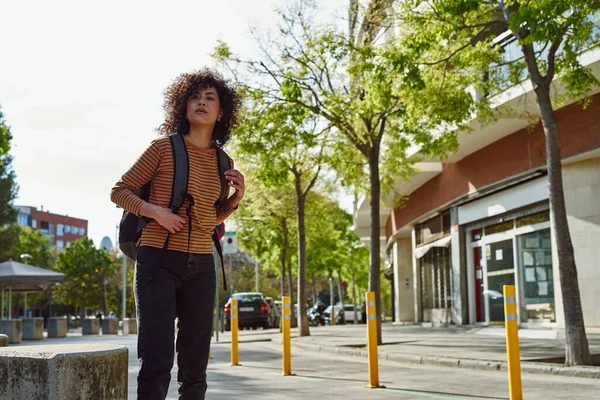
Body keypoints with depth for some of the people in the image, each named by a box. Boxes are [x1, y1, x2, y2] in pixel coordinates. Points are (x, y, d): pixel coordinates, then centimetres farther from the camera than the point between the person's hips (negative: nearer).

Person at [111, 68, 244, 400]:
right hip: (159, 260, -5)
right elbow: (119, 191, 3)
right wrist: (155, 210, -14)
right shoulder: (164, 148, -1)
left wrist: (237, 197, 4)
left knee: (195, 366, 9)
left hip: (201, 266, 5)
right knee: (157, 363, -8)